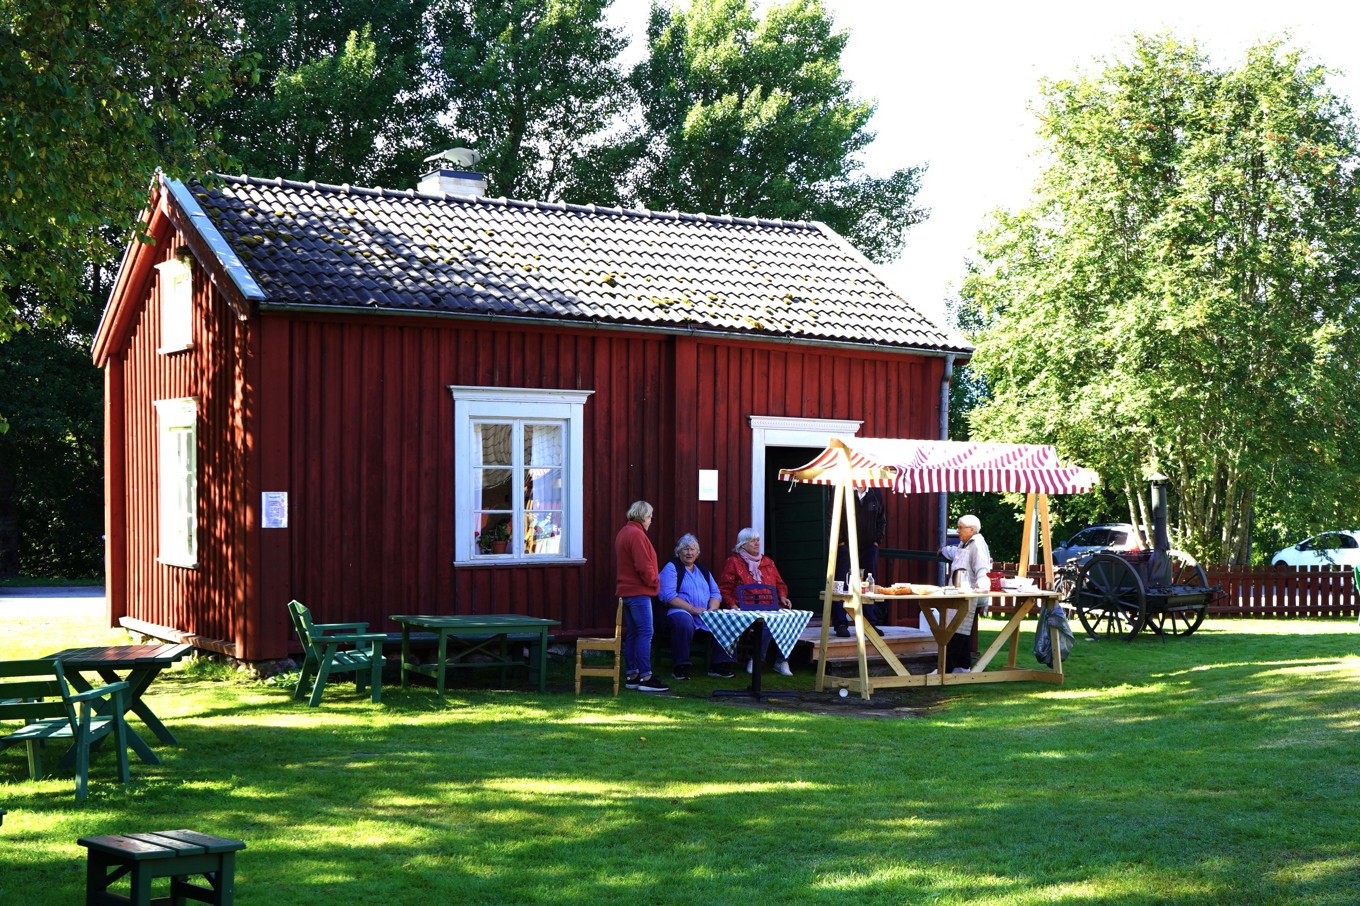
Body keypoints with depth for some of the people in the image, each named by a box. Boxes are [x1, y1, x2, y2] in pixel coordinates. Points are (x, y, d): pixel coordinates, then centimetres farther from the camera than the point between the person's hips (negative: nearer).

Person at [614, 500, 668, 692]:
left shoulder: (622, 533, 17)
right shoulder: (637, 535, -15)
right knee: (645, 633, -10)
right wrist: (654, 582, -5)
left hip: (625, 590, 10)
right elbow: (643, 566, -21)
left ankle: (631, 676, 13)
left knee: (632, 634, 11)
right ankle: (645, 677, -12)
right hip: (639, 591, -10)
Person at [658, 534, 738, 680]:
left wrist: (712, 609, -6)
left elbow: (716, 593, 17)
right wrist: (693, 609, -18)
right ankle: (680, 667, -27)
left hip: (706, 614, 6)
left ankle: (719, 666, -13)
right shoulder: (671, 567, 2)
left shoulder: (703, 570, 23)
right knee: (684, 623, -39)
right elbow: (668, 595, -12)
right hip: (681, 611, -6)